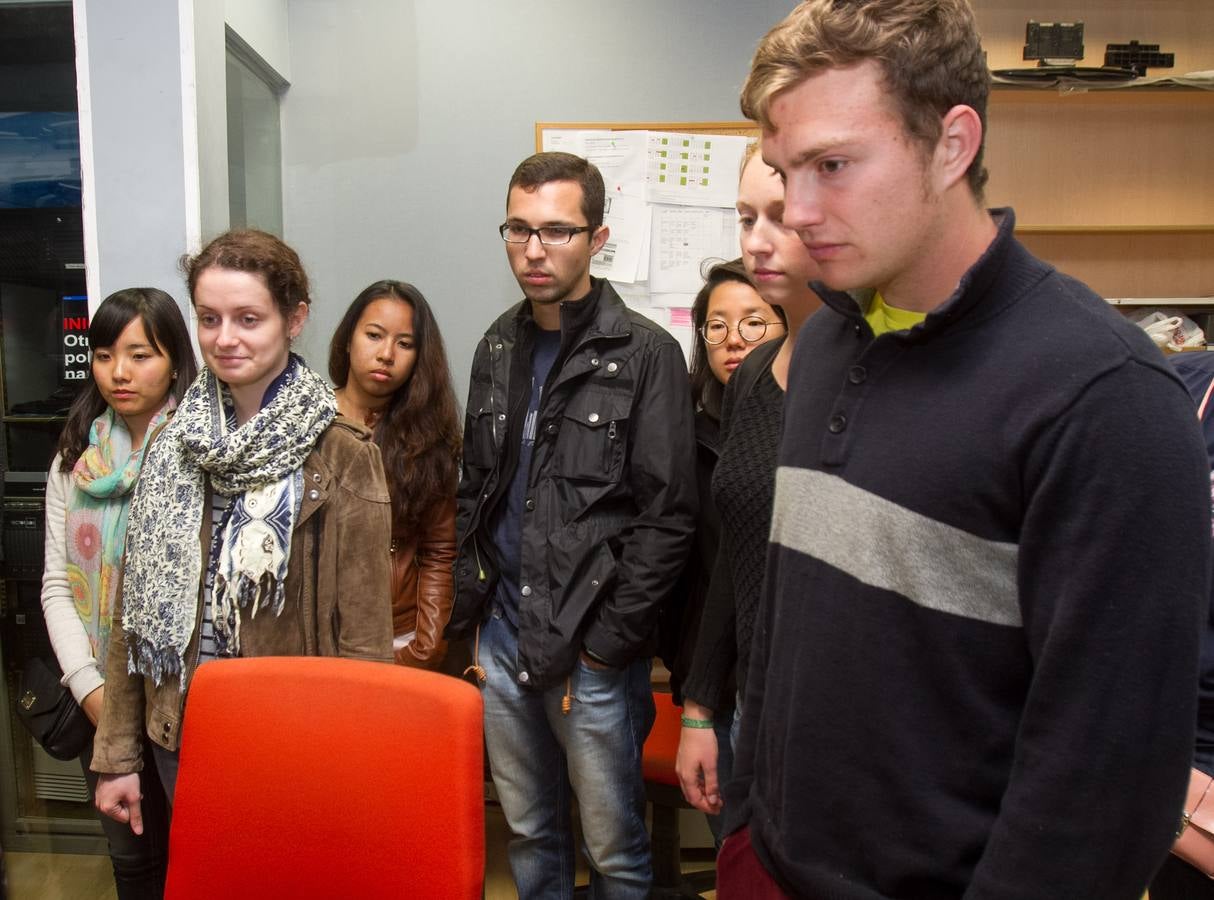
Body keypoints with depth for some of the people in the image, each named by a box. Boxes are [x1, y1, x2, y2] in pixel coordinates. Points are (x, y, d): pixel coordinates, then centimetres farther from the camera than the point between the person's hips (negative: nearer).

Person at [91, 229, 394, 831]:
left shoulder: (343, 457, -14)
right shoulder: (176, 444, 1)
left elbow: (364, 636, -12)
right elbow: (136, 609, 6)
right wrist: (117, 754, 7)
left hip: (297, 743, -4)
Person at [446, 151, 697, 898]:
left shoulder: (645, 354, -9)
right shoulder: (497, 349, 8)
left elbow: (669, 515, -12)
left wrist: (607, 643, -13)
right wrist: (469, 613, 8)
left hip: (594, 651, -5)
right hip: (502, 641, 5)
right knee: (530, 833, 20)